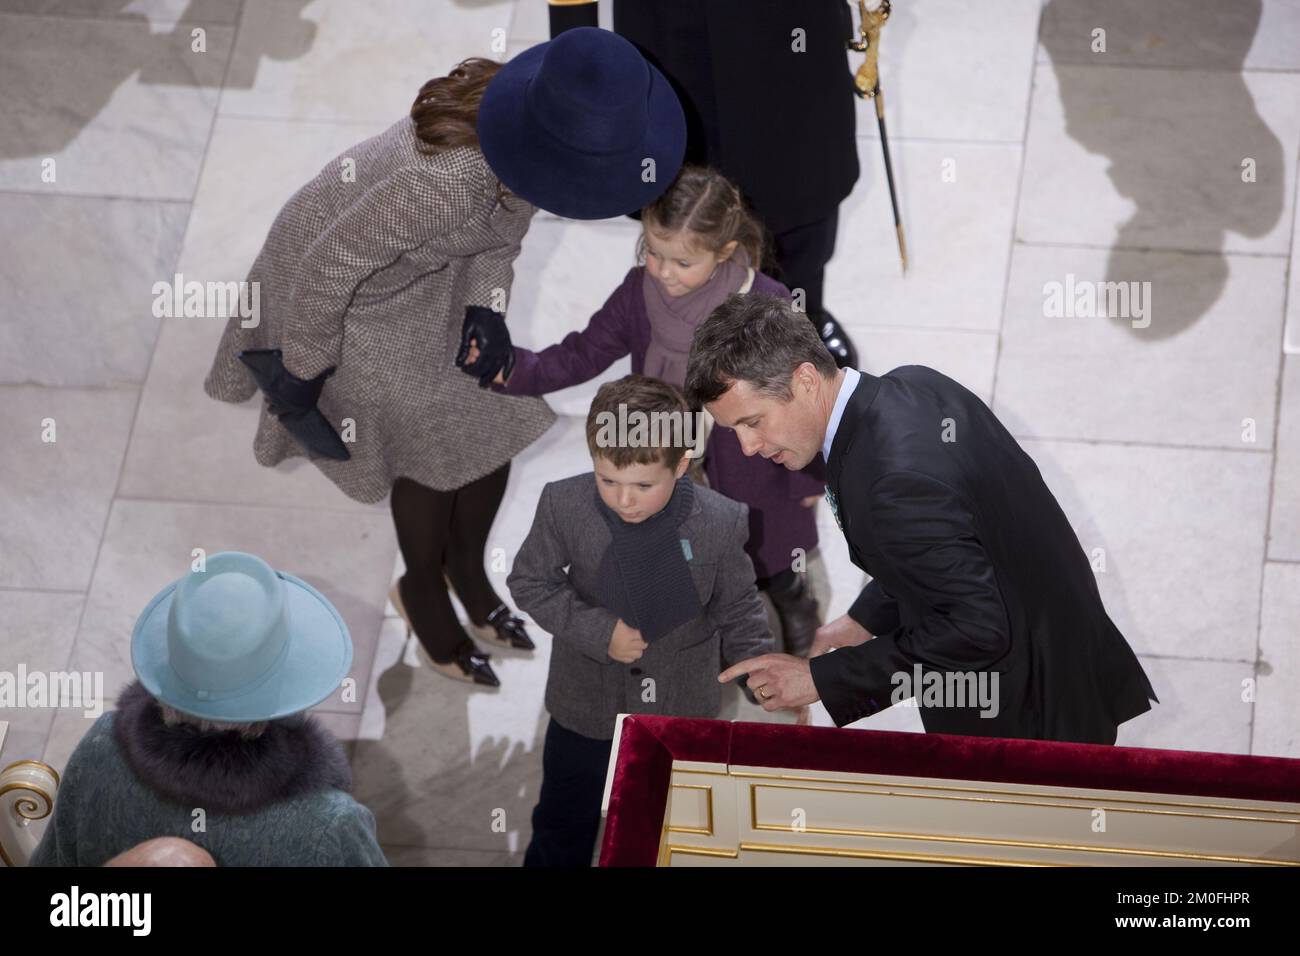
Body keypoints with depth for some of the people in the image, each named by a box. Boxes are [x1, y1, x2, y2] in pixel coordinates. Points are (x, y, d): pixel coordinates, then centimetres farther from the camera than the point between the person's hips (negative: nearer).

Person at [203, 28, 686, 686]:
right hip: (341, 282, -6)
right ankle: (424, 591, 33)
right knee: (436, 445, 3)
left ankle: (467, 569, 36)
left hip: (432, 269, 6)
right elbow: (328, 267, -31)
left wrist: (487, 306, -8)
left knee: (496, 417, 9)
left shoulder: (537, 131, -22)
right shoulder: (446, 180, -44)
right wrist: (301, 372, -17)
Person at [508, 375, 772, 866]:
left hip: (682, 715, 0)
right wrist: (597, 630, -20)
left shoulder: (722, 522, -22)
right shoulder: (564, 505, -22)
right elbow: (529, 582, -7)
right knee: (562, 833, 23)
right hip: (586, 712, 0)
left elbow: (738, 612, -7)